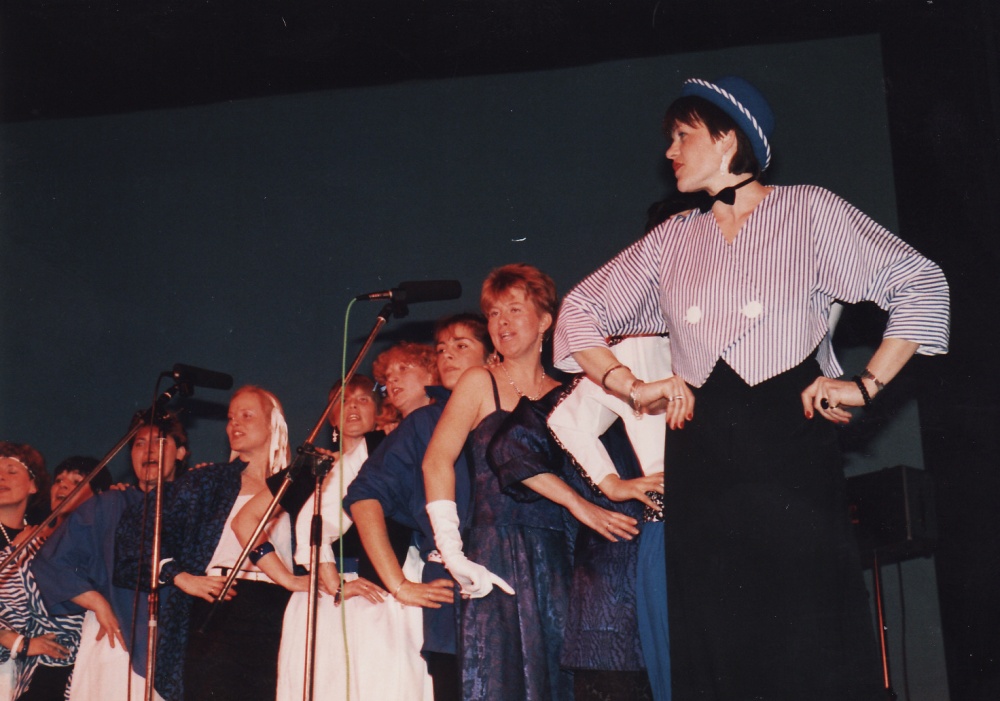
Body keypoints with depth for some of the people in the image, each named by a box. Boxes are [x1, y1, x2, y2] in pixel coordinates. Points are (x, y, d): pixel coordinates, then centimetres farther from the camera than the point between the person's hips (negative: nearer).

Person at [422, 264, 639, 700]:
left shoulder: (564, 396, 14)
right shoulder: (480, 383, 4)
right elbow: (437, 462, -7)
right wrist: (452, 554, -15)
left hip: (557, 561, 3)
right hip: (496, 558, -3)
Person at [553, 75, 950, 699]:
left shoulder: (808, 213, 5)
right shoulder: (672, 240, 16)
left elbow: (921, 284, -1)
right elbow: (580, 310, 17)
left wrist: (867, 385, -8)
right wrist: (631, 387, 2)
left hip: (792, 445, -3)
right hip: (701, 457, 4)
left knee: (812, 650, -6)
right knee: (718, 647, 3)